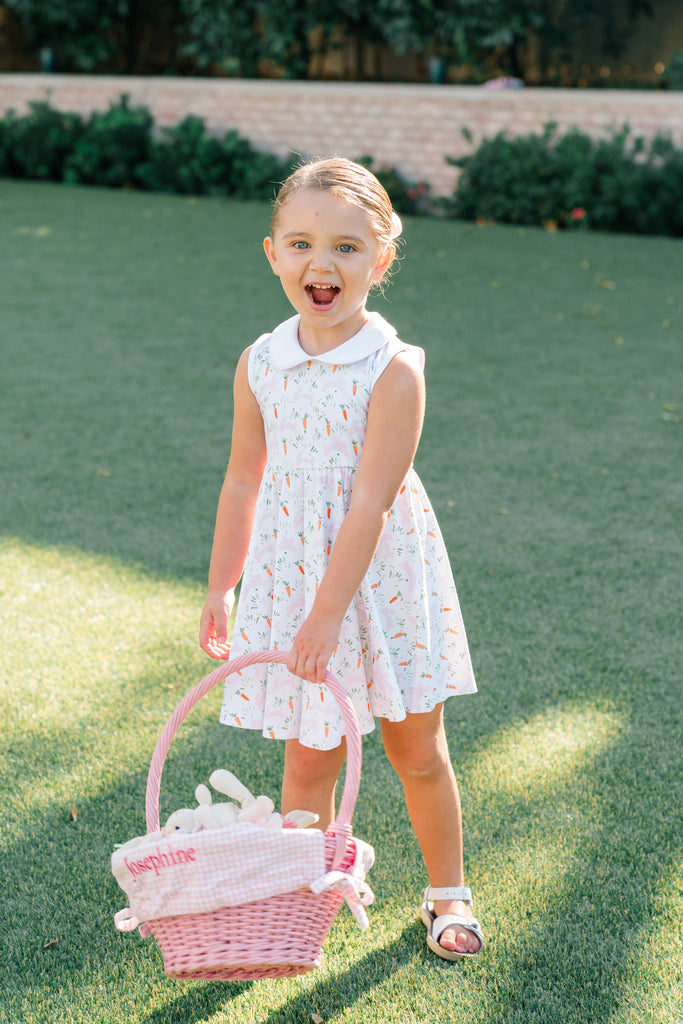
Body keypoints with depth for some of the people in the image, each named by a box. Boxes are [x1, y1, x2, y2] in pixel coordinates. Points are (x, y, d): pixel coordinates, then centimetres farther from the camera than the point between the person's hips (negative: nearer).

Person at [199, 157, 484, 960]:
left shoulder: (394, 371, -17)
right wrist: (221, 587, 10)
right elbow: (242, 481, 7)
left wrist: (329, 614, -22)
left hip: (383, 579, -2)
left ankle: (448, 893, 34)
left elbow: (370, 502, -20)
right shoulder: (259, 366, -3)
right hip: (291, 576, 3)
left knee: (418, 751, 13)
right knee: (308, 760, 9)